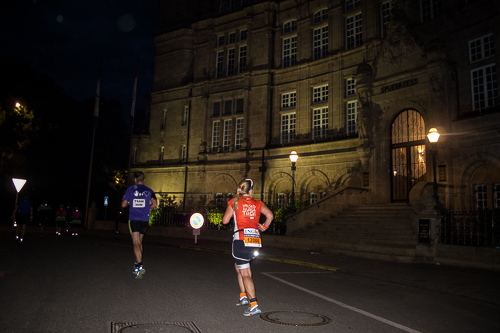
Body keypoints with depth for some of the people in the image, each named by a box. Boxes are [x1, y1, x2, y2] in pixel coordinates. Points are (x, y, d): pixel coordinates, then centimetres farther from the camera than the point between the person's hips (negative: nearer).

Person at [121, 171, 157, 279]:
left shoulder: (130, 190, 0)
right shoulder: (149, 191, 6)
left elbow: (123, 204, -2)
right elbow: (155, 204, 2)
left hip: (133, 219, -3)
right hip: (145, 219, 3)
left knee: (136, 243, -9)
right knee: (139, 242, 20)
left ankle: (140, 266, -23)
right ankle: (137, 263, 29)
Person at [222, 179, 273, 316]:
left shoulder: (234, 202, 4)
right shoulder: (258, 203, 10)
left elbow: (225, 221, 1)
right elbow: (270, 215, -4)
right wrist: (264, 227, 11)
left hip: (241, 239, -4)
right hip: (256, 239, 4)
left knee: (245, 274, -3)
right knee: (238, 266, 26)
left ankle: (254, 305, -12)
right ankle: (243, 296, 24)